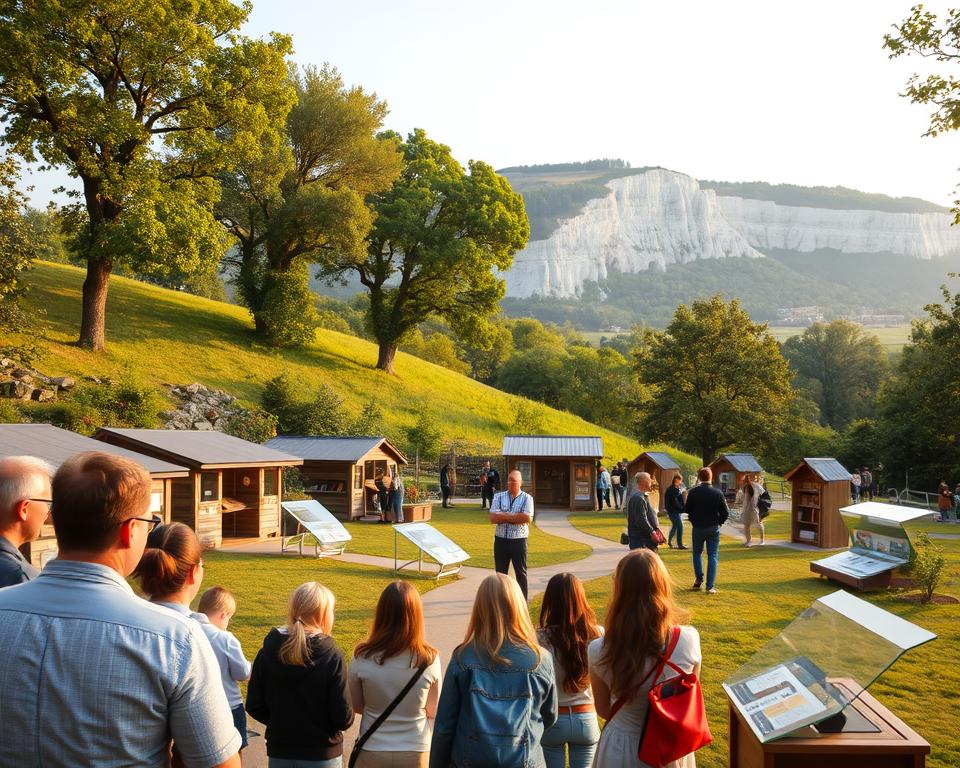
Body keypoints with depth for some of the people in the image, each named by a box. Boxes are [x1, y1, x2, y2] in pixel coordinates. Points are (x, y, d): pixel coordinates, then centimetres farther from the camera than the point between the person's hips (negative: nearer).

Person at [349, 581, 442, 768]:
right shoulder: (429, 660, -17)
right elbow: (433, 712, -3)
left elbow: (355, 706, -2)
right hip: (414, 753, 0)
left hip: (372, 753, 1)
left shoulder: (363, 658, -16)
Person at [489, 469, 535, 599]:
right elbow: (493, 518, -8)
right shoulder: (499, 497, 5)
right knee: (500, 573, 10)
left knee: (521, 573, 8)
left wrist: (505, 516, -12)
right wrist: (516, 517, -13)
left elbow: (528, 518, -17)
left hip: (519, 541, -2)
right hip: (501, 540, 2)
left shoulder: (527, 498, -1)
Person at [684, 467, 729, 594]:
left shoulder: (693, 492, -10)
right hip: (713, 528, 0)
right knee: (713, 556, 4)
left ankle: (699, 580, 20)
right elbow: (725, 513, -7)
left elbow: (687, 510, -6)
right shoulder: (718, 493, -9)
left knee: (697, 553, 21)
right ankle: (710, 586, -1)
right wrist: (719, 522, 10)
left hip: (698, 528, 0)